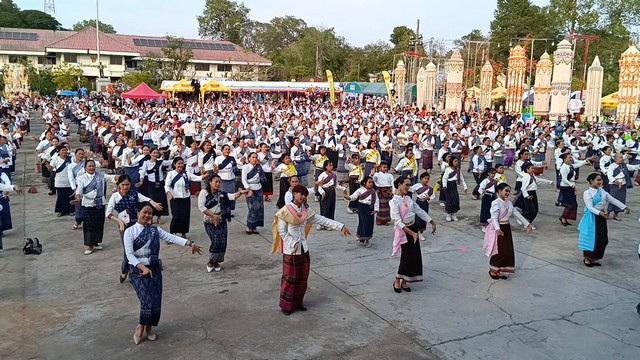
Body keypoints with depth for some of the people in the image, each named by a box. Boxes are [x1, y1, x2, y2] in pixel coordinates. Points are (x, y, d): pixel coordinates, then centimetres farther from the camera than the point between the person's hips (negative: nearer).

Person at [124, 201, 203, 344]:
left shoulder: (155, 230, 6)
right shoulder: (130, 231, -4)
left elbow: (173, 238, -6)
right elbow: (129, 254, -12)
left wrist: (190, 243, -20)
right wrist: (143, 268, -24)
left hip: (155, 268, 4)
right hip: (138, 270, -4)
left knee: (156, 301, 1)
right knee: (147, 300, -13)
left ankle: (148, 327, 27)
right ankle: (141, 327, 13)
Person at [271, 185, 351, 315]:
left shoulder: (306, 212, 4)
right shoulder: (285, 211, -13)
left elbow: (323, 220, 3)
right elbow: (282, 231, -12)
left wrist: (341, 226, -3)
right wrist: (293, 244, -19)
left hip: (303, 249, 6)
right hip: (290, 250, -6)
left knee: (303, 277, 12)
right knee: (290, 278, 1)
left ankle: (298, 302, 27)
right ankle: (286, 305, 14)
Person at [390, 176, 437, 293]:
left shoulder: (408, 199, 6)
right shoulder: (394, 201, -18)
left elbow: (419, 211, 12)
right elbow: (397, 221, -25)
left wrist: (432, 222, 11)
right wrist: (411, 233, -30)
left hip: (413, 228, 8)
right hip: (404, 231, -8)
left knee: (415, 256, 9)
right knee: (407, 256, -3)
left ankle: (404, 281, 21)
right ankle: (397, 281, 16)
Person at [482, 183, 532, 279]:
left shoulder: (508, 203, 7)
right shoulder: (496, 203, -17)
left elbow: (516, 214, 13)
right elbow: (494, 218, -27)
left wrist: (527, 224, 14)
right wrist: (497, 229, -43)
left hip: (507, 228, 8)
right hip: (499, 229, -8)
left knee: (508, 251, 9)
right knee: (499, 251, -4)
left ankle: (499, 271, 20)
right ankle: (492, 270, 16)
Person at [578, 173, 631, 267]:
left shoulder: (602, 191, 8)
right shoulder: (587, 193, -14)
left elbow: (613, 200, 10)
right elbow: (590, 207, -21)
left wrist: (625, 207, 5)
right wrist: (600, 213, -35)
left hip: (601, 218, 7)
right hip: (592, 218, -7)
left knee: (602, 239, 9)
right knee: (591, 239, -1)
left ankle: (593, 259, 22)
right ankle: (586, 258, 15)